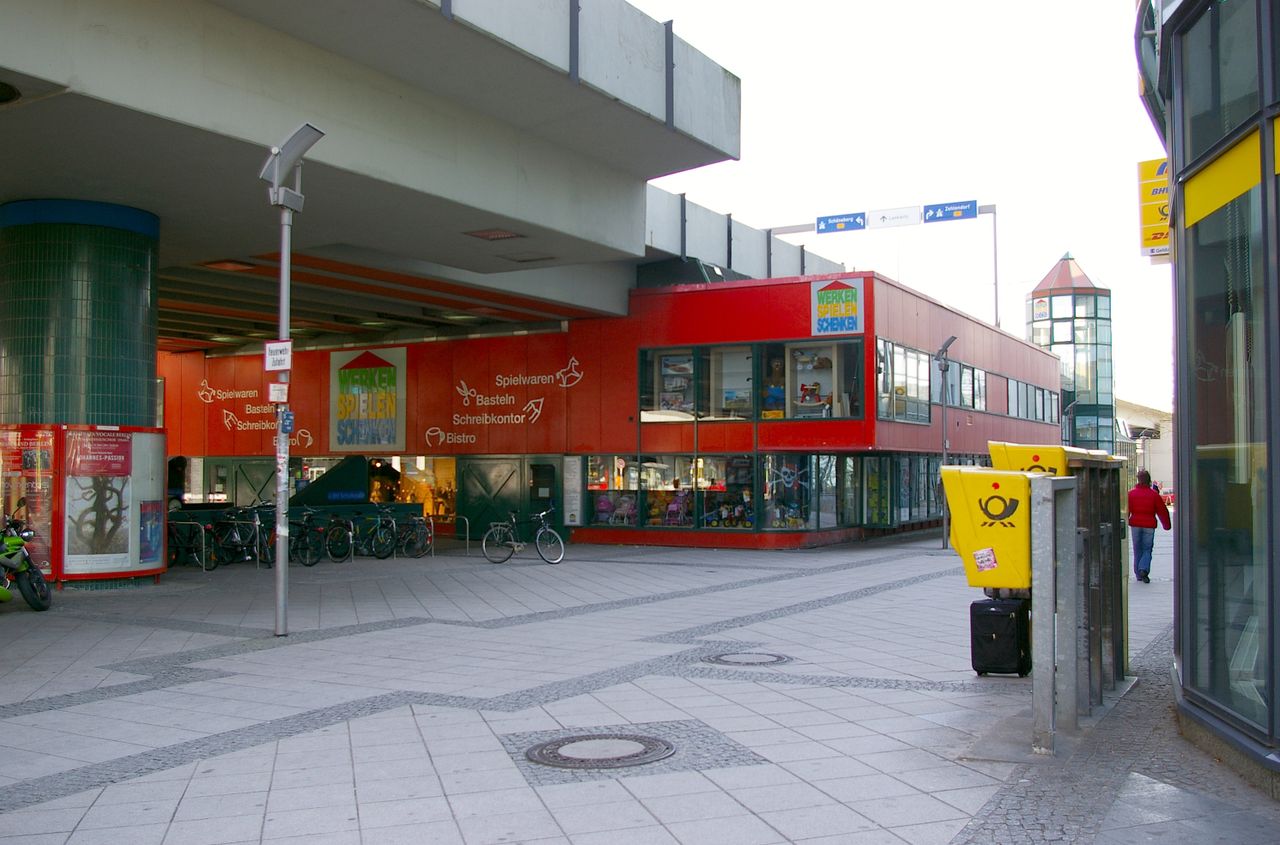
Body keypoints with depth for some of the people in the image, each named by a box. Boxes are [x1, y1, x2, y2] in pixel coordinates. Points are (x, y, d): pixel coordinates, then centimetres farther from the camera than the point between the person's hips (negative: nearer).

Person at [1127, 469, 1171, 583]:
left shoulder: (1131, 494, -1)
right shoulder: (1154, 495, -2)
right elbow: (1163, 511, 4)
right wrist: (1166, 525, 16)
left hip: (1135, 525, 1)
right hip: (1149, 526, -1)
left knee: (1137, 550, 11)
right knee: (1147, 549, 6)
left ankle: (1138, 573, 14)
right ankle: (1144, 569, -16)